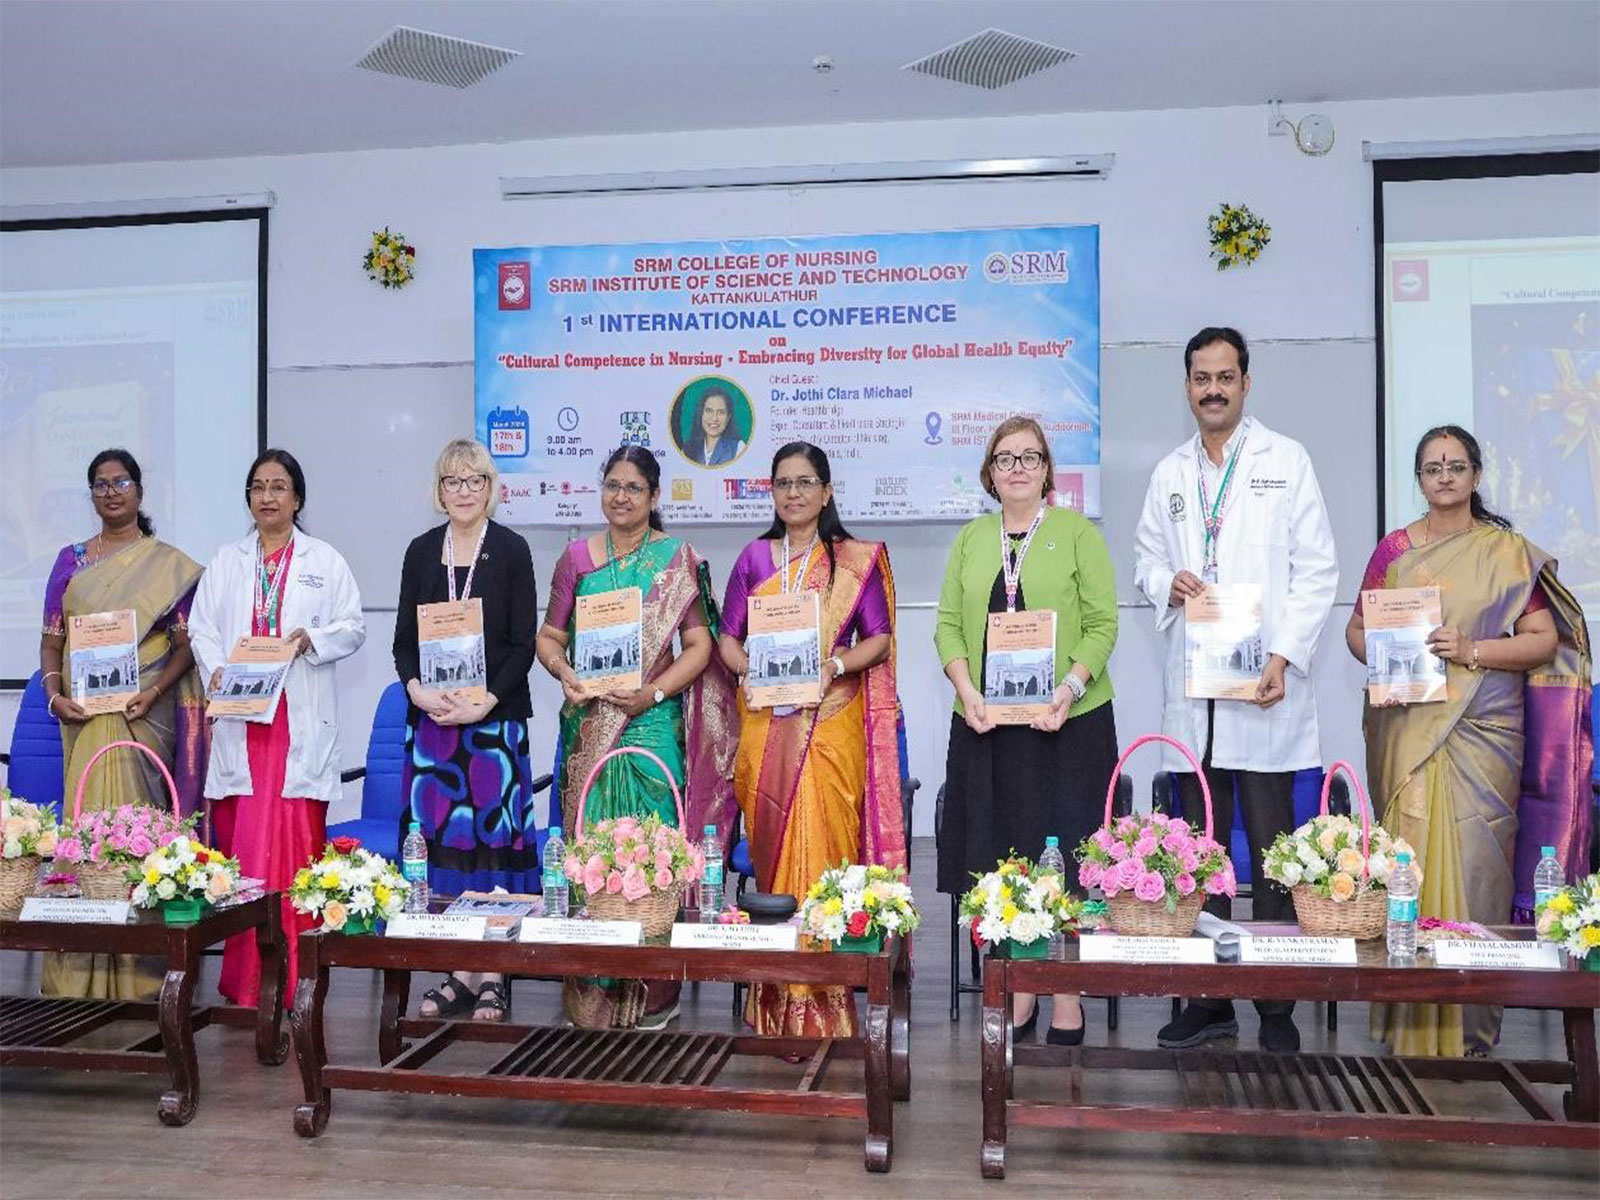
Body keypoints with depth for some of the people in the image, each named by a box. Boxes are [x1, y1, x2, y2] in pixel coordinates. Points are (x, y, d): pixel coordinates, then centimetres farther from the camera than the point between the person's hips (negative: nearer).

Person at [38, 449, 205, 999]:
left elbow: (187, 642, -1)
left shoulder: (169, 564, 4)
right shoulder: (70, 561, 13)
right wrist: (54, 695, -6)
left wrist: (154, 690, -16)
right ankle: (82, 971, 8)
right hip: (85, 715, 3)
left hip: (144, 712, -2)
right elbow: (51, 641, 11)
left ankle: (138, 969, 2)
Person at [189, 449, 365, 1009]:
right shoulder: (226, 561, 16)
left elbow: (353, 626, 5)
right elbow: (201, 627, 12)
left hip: (300, 722, -2)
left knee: (293, 841, -5)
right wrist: (215, 670, -6)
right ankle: (242, 975, 9)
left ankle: (292, 975, 0)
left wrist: (312, 639, -13)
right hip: (239, 714, 3)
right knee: (239, 842, 1)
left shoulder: (325, 561, 8)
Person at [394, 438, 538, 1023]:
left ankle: (492, 974, 4)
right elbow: (404, 638, 10)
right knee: (440, 835, 2)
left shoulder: (511, 550, 1)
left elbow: (524, 641, -4)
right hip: (431, 715, 3)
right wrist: (418, 689, -9)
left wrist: (485, 701, -14)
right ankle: (457, 971, 11)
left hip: (496, 714, -3)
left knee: (492, 832, -3)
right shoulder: (421, 551, 11)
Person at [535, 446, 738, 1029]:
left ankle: (651, 991, 7)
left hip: (653, 722, -2)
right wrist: (563, 671, -7)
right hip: (589, 723, 3)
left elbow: (698, 645, -1)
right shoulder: (577, 558, 11)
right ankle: (592, 989, 12)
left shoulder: (678, 560, 3)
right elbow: (549, 636, 14)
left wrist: (655, 690, -14)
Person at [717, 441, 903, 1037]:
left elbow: (879, 637, 3)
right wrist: (746, 671, -7)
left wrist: (834, 665, -14)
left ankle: (821, 999, 1)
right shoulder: (754, 558, 12)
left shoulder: (857, 559, 6)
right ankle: (776, 1002, 10)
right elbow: (728, 636, 12)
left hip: (830, 719, -2)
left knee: (821, 842, -8)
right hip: (766, 720, 2)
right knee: (770, 844, 1)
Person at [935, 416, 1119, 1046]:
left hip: (1066, 721, -3)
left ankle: (1067, 996, 11)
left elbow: (1102, 624, -3)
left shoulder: (1078, 533, 2)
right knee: (998, 855, 5)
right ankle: (1018, 989, 17)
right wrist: (967, 690, -8)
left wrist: (1071, 687, -17)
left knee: (1063, 855, -1)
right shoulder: (970, 539, 13)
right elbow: (948, 624, 8)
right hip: (986, 723, 3)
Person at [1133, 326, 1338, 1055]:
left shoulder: (1286, 461, 3)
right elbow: (1146, 557, 19)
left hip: (1266, 688, -4)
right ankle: (1209, 999, 18)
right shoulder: (1170, 472, 15)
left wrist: (1285, 655, -12)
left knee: (1271, 848, -1)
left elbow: (1317, 569, -1)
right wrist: (1167, 583, -5)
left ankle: (1276, 1004, 8)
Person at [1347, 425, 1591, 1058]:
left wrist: (1471, 651, -13)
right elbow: (1356, 627, 12)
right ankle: (1411, 1022, 8)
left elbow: (1544, 639, 1)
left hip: (1481, 730, -1)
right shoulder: (1394, 549, 12)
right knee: (1409, 853, -1)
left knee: (1472, 856, -6)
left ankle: (1468, 1022, 4)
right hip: (1406, 727, 2)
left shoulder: (1509, 553, 6)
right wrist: (1381, 653, -9)